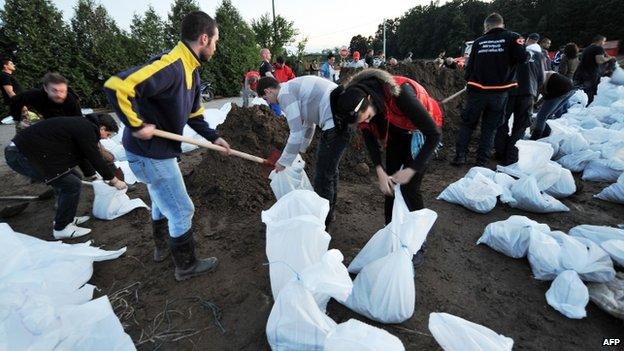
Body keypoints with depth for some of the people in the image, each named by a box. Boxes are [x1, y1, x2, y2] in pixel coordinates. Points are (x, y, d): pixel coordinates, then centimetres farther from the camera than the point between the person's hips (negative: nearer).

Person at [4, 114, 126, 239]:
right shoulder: (87, 129, -17)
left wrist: (93, 175, 30)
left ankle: (67, 218, 26)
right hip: (24, 156, -11)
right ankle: (62, 228, 3)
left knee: (67, 179, 17)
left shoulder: (81, 125, 14)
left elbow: (82, 155, 25)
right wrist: (114, 180, -2)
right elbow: (96, 159, -13)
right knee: (73, 185, -10)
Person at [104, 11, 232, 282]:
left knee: (162, 202, 27)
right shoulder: (169, 66, -26)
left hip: (161, 150, 10)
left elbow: (194, 114, 13)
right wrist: (137, 125, -25)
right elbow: (116, 87, -34)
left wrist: (213, 137, 3)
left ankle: (162, 248, 50)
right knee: (182, 211, 3)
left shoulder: (191, 70, 6)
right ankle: (186, 266, 25)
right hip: (150, 154, -10)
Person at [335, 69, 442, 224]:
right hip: (397, 131, 5)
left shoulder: (401, 94, -39)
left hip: (421, 131, -5)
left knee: (409, 187, -9)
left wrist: (412, 169, -29)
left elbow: (434, 134, -30)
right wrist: (380, 171, -18)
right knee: (390, 184, 3)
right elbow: (369, 135, -8)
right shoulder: (359, 100, -22)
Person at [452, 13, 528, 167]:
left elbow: (470, 66, 12)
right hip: (499, 92, -1)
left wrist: (469, 83, 24)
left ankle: (460, 156, 8)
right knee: (489, 128, 8)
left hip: (477, 91, 1)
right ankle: (482, 161, 8)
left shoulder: (479, 41, 8)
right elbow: (522, 57, -13)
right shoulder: (512, 37, -1)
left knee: (467, 124, 12)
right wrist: (527, 54, 10)